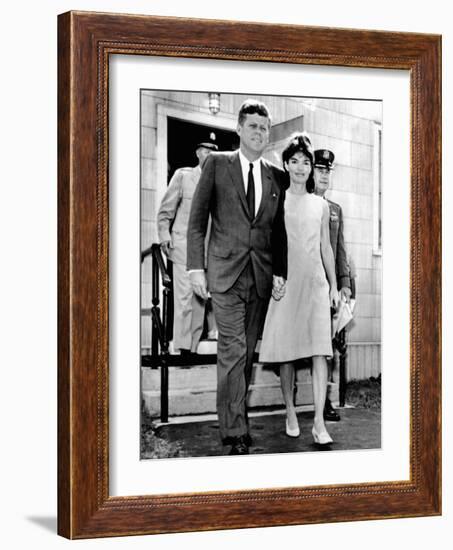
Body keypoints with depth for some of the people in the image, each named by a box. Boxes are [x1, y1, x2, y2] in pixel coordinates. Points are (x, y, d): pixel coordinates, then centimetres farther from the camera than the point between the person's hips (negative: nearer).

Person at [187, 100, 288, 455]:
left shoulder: (276, 176, 12)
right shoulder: (217, 165, 3)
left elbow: (279, 229, 13)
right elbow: (197, 219, 2)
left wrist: (280, 272, 4)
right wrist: (196, 266, -5)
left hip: (262, 275, 4)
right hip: (226, 271, -3)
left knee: (249, 351, 7)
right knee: (233, 349, -9)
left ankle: (234, 410, 19)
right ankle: (236, 432, -8)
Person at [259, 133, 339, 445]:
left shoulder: (321, 205, 13)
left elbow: (326, 247, 17)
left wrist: (334, 285, 14)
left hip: (316, 281, 1)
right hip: (285, 280, -1)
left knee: (320, 350, -10)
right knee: (286, 351, 1)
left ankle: (319, 422, -13)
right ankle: (291, 414, 13)